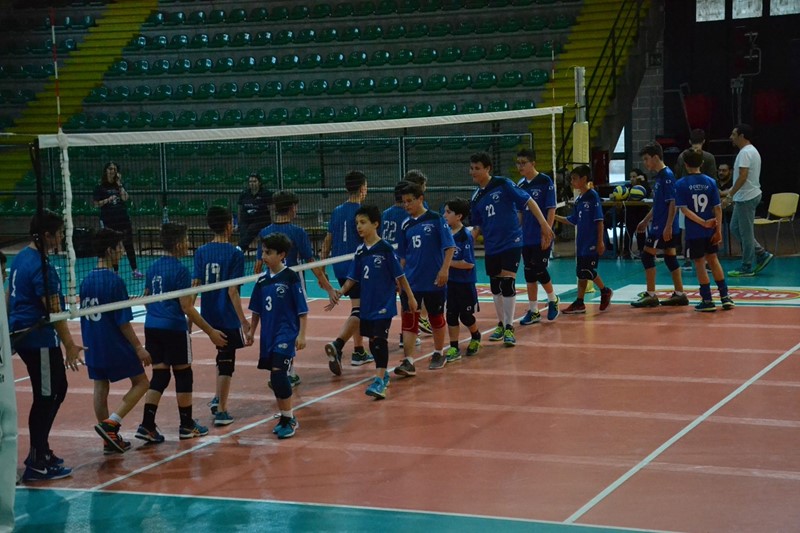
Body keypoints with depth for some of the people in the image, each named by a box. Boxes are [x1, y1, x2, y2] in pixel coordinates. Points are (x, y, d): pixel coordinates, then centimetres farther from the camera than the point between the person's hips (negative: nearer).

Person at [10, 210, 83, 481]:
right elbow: (53, 311, -20)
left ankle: (40, 450, 26)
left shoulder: (21, 258, 9)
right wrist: (69, 345, -16)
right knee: (46, 398, -1)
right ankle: (37, 464, 4)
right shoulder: (42, 268, -20)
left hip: (21, 335, 10)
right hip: (39, 340, -10)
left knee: (56, 390, 19)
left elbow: (10, 296, 19)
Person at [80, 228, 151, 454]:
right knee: (141, 383, 5)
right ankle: (110, 423, -8)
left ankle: (110, 440, 14)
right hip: (115, 345, -7)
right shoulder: (114, 281, -16)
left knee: (100, 388, 10)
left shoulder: (86, 280, 5)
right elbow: (123, 321, -17)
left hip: (93, 347, 7)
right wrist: (138, 348, -11)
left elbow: (84, 316, 12)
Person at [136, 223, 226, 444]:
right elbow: (187, 307, -15)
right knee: (183, 375, 7)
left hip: (152, 327, 7)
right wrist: (210, 332, -12)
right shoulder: (180, 270, -13)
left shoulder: (153, 268, 9)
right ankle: (186, 425, 16)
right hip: (174, 328, -7)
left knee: (159, 375, 10)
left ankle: (147, 425, -1)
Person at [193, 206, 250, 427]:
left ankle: (218, 399, 27)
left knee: (223, 355, 27)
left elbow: (195, 285, -2)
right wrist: (243, 320, -12)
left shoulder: (201, 252, 0)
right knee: (226, 362, 4)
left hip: (208, 316, 5)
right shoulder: (235, 254, -13)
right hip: (228, 317, -5)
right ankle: (221, 412, 7)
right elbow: (232, 291, -17)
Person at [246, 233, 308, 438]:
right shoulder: (262, 280, 7)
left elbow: (302, 310, -8)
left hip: (286, 333, -6)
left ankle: (289, 419, -6)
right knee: (275, 377, 9)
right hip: (268, 335, 6)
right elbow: (257, 310, 17)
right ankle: (285, 417, 22)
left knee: (278, 372, -17)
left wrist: (301, 334, -11)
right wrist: (252, 331, 16)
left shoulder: (291, 278, -9)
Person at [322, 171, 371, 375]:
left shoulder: (337, 211, 8)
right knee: (358, 310, -10)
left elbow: (328, 241, 11)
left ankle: (358, 351, 22)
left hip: (340, 267, 7)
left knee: (357, 307, 19)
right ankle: (337, 345, -30)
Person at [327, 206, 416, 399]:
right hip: (367, 304, 6)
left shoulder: (385, 249, -11)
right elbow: (353, 278, 10)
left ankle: (380, 381, -14)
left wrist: (410, 297, -4)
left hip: (384, 304, -6)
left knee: (380, 339, -12)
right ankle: (383, 373, 30)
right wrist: (340, 292, -2)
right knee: (372, 340, 14)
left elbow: (399, 275, -7)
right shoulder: (360, 251, 5)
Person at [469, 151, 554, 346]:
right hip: (491, 247, 6)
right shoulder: (476, 197, 8)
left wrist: (544, 224, -17)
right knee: (495, 287, 11)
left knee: (507, 284, -12)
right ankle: (501, 324, 28)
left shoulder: (503, 184, -9)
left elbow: (528, 201, -10)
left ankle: (509, 328, -3)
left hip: (511, 242, -6)